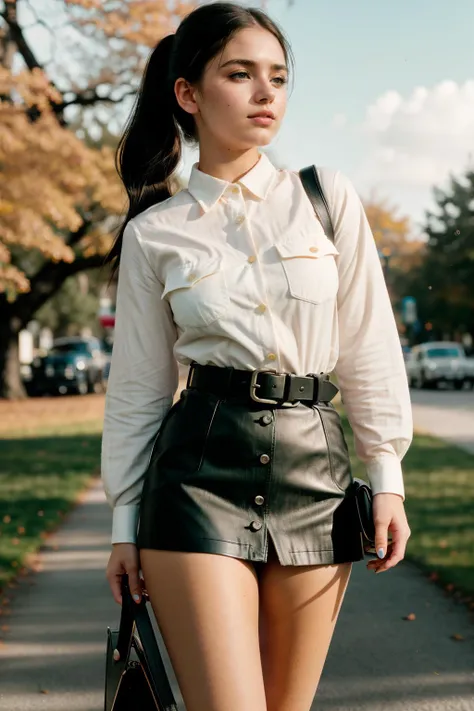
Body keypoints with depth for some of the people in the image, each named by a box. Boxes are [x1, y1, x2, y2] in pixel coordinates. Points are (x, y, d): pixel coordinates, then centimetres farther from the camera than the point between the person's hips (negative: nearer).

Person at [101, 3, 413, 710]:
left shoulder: (331, 199, 6)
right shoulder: (154, 234, 3)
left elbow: (368, 347, 7)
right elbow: (139, 385, 7)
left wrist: (388, 478, 4)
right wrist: (125, 522, 8)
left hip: (316, 471, 2)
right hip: (200, 473, -2)